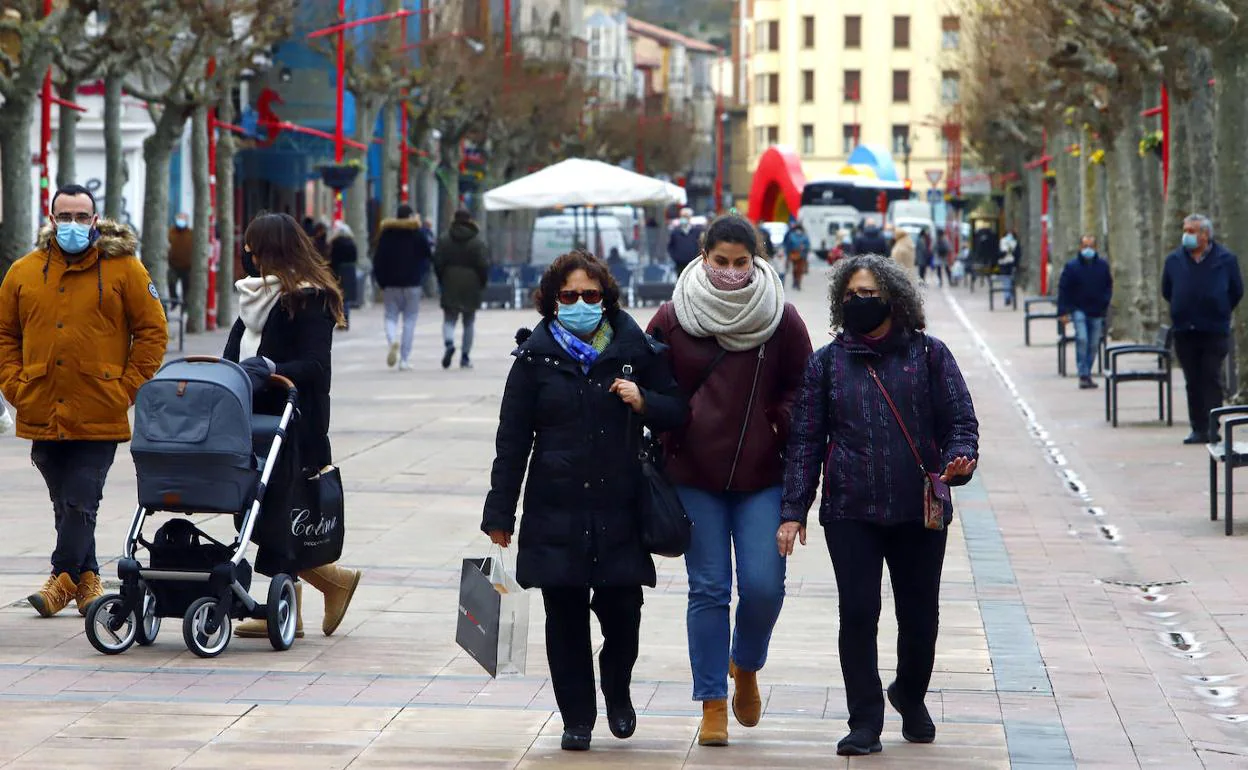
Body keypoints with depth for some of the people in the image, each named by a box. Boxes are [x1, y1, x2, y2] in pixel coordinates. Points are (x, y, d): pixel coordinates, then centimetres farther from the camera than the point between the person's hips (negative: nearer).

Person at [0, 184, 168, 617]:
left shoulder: (124, 269, 0)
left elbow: (152, 332, 1)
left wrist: (126, 388, -5)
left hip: (98, 415, -4)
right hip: (42, 414, 4)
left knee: (80, 503, -8)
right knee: (65, 504, 11)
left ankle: (64, 579, -1)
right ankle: (87, 581, 21)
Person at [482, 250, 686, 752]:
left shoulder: (634, 348, 5)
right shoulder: (535, 356, 3)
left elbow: (676, 412, 14)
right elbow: (512, 439, 5)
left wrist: (643, 402, -9)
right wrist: (499, 514, 4)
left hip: (620, 508, 0)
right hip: (555, 509, 0)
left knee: (621, 611, -2)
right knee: (565, 616, 2)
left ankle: (617, 690, 28)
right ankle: (577, 717, 15)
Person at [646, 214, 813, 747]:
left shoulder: (781, 319, -1)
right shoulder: (673, 319, 0)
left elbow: (802, 389, 7)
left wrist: (779, 425, -8)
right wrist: (672, 428, 1)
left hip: (763, 476, 0)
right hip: (694, 476, 0)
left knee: (763, 585, -7)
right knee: (708, 589, 1)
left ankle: (746, 667, 24)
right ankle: (712, 704, 10)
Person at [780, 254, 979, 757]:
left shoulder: (928, 354, 4)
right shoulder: (827, 363, 7)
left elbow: (960, 420, 4)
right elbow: (805, 439, 7)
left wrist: (958, 461, -18)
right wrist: (794, 511, 0)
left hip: (920, 512, 0)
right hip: (850, 513, 0)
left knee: (920, 615, 9)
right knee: (857, 613, -7)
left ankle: (910, 696, 36)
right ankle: (865, 722, 2)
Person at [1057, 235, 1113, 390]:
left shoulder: (1103, 266, 6)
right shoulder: (1072, 266, -3)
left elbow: (1108, 286, 15)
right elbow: (1063, 290, -2)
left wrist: (1105, 301, -2)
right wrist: (1063, 312, -9)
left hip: (1097, 312, 3)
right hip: (1079, 310, -3)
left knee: (1094, 345, 5)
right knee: (1082, 339, -19)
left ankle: (1087, 374, 18)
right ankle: (1083, 375, -18)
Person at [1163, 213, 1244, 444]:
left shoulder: (1226, 259, -1)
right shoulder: (1174, 260, 5)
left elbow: (1236, 292, 9)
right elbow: (1167, 291, 17)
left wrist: (1221, 312, 10)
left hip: (1215, 331, -2)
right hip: (1185, 331, 3)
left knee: (1213, 380, -6)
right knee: (1193, 382, 5)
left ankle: (1212, 428, -6)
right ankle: (1199, 429, 9)